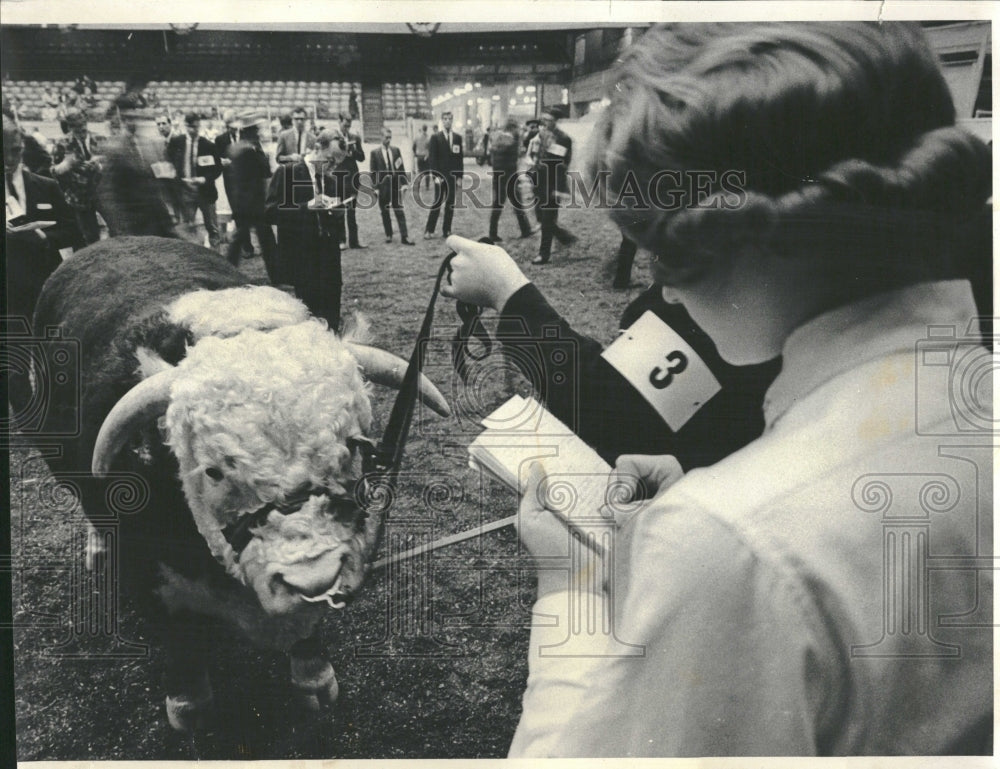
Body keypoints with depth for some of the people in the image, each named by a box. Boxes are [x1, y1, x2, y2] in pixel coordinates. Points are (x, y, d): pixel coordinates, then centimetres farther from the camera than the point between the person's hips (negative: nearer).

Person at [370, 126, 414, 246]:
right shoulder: (375, 153, -2)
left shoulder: (396, 150, 5)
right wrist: (376, 187, -8)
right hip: (383, 186, -1)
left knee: (399, 211, -1)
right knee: (385, 212, 7)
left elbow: (401, 168, 5)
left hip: (395, 185, 1)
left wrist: (403, 183, -2)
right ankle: (388, 235, 18)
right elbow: (373, 172, -3)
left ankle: (404, 237, -2)